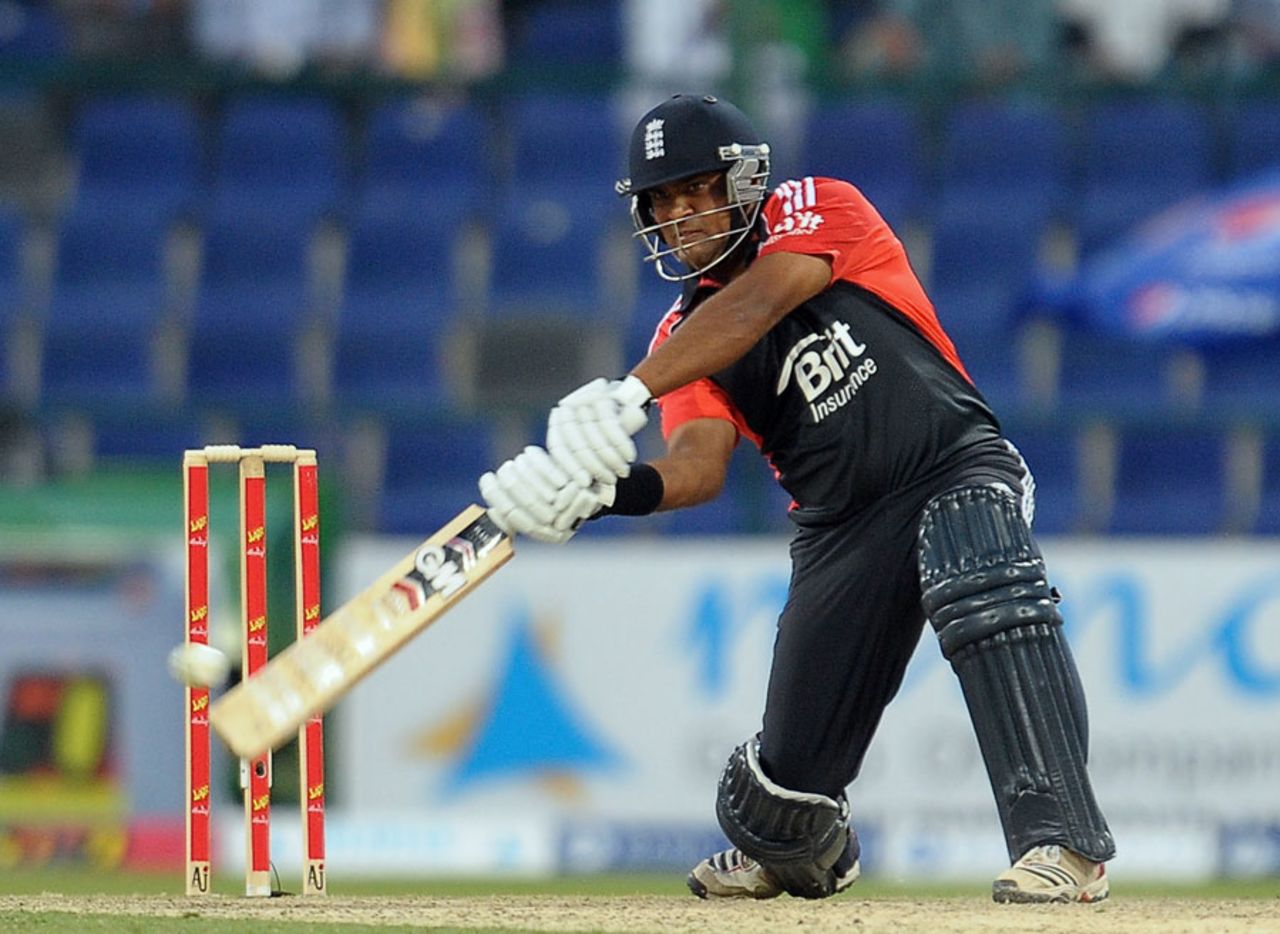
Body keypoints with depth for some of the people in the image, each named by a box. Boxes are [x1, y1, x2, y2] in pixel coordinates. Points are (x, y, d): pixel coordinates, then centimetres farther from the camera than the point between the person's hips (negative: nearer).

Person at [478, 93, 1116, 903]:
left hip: (956, 469, -4)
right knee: (794, 766, 2)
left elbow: (754, 309, -24)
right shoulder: (684, 337, 6)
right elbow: (702, 462, -12)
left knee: (987, 593, -37)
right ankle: (790, 851, 40)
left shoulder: (819, 210, -4)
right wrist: (611, 491, -35)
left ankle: (1064, 841, -41)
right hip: (841, 527, 4)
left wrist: (627, 394, -35)